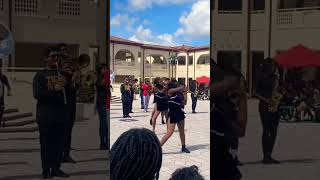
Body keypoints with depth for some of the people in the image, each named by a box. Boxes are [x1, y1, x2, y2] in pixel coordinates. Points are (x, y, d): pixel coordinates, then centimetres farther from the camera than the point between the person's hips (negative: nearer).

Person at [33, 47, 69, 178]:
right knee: (46, 143, 0)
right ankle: (46, 170, 8)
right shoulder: (40, 75, 3)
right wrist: (54, 90, -18)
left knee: (59, 143, 5)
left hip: (60, 114, 4)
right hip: (45, 115, -3)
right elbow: (36, 94, -8)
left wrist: (66, 85, -3)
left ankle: (56, 168, 14)